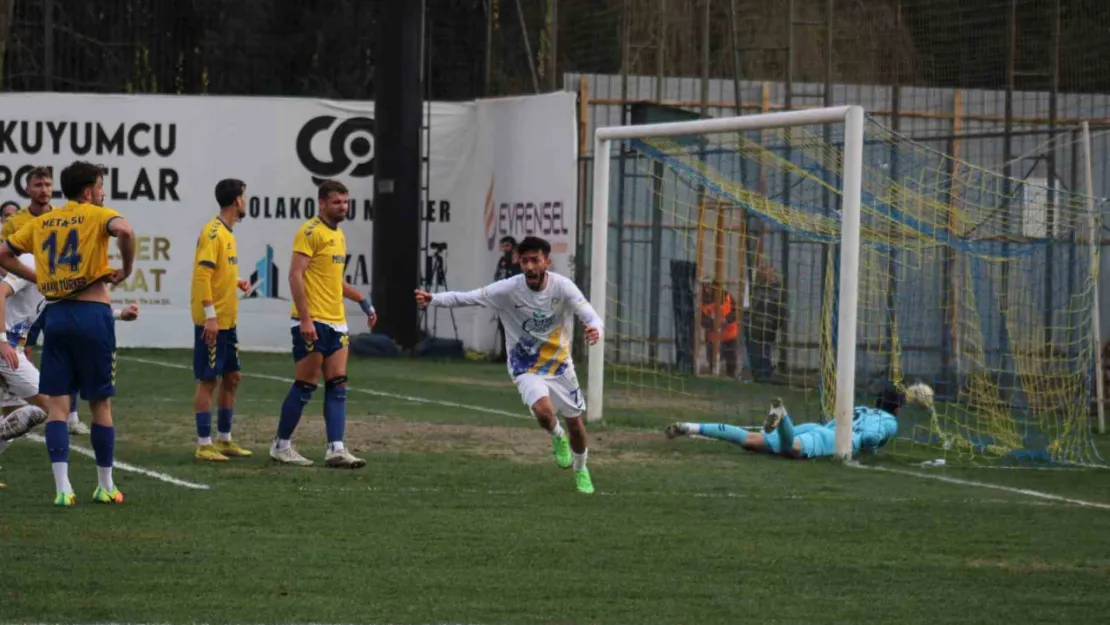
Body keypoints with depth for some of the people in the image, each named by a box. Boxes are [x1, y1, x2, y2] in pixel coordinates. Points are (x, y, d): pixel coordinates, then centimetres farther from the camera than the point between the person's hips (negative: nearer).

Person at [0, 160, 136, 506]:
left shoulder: (41, 222, 13)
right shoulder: (96, 216, -2)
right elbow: (124, 231, -23)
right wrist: (126, 269, -9)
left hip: (55, 315, 3)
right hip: (92, 313, -3)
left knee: (56, 403, 2)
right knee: (100, 404, 7)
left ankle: (63, 488, -8)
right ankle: (106, 487, 15)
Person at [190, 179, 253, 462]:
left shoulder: (227, 233, 15)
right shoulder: (213, 232, -14)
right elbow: (202, 274, -21)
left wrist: (237, 282, 8)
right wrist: (210, 315, -24)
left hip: (228, 321, 10)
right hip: (212, 321, -10)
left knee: (231, 377, 13)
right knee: (208, 380, -5)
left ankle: (224, 440, 21)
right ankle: (204, 445, -1)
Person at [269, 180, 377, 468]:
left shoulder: (338, 235, 17)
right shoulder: (311, 232, -10)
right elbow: (295, 275, -17)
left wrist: (363, 300, 23)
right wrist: (305, 318, -22)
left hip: (336, 322, 8)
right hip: (312, 323, -8)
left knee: (338, 387, 1)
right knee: (305, 386, -3)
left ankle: (336, 449, -2)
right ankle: (281, 444, 9)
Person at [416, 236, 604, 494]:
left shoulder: (562, 287, -20)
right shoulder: (508, 289, -21)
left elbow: (591, 316, -26)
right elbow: (465, 297, -21)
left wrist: (595, 330, -50)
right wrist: (433, 299, -36)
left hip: (560, 363, 2)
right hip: (526, 368, -2)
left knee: (575, 423, 10)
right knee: (543, 410, -29)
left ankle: (581, 470, 42)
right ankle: (557, 437, 10)